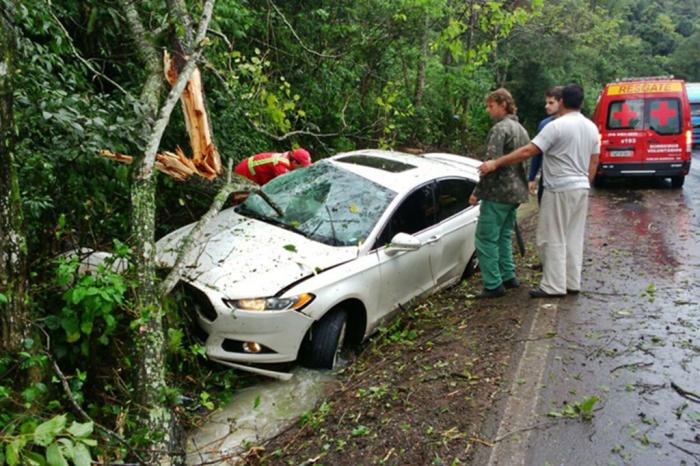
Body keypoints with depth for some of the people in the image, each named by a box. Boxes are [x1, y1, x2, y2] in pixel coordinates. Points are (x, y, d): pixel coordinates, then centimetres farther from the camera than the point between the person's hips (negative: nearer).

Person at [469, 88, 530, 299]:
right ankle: (508, 277, 24)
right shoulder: (521, 129, 17)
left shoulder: (500, 129, -13)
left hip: (498, 193, -10)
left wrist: (477, 192, -17)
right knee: (504, 236, 19)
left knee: (486, 239, -4)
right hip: (516, 192, 10)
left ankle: (493, 285, -3)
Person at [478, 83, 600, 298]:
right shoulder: (592, 128, 10)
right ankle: (573, 283, 19)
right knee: (574, 238, 13)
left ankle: (554, 286, 3)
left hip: (560, 190, -8)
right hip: (582, 188, 8)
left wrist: (495, 163, -17)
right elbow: (593, 163, 14)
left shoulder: (556, 126, -15)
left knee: (553, 238, -1)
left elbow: (527, 151, -19)